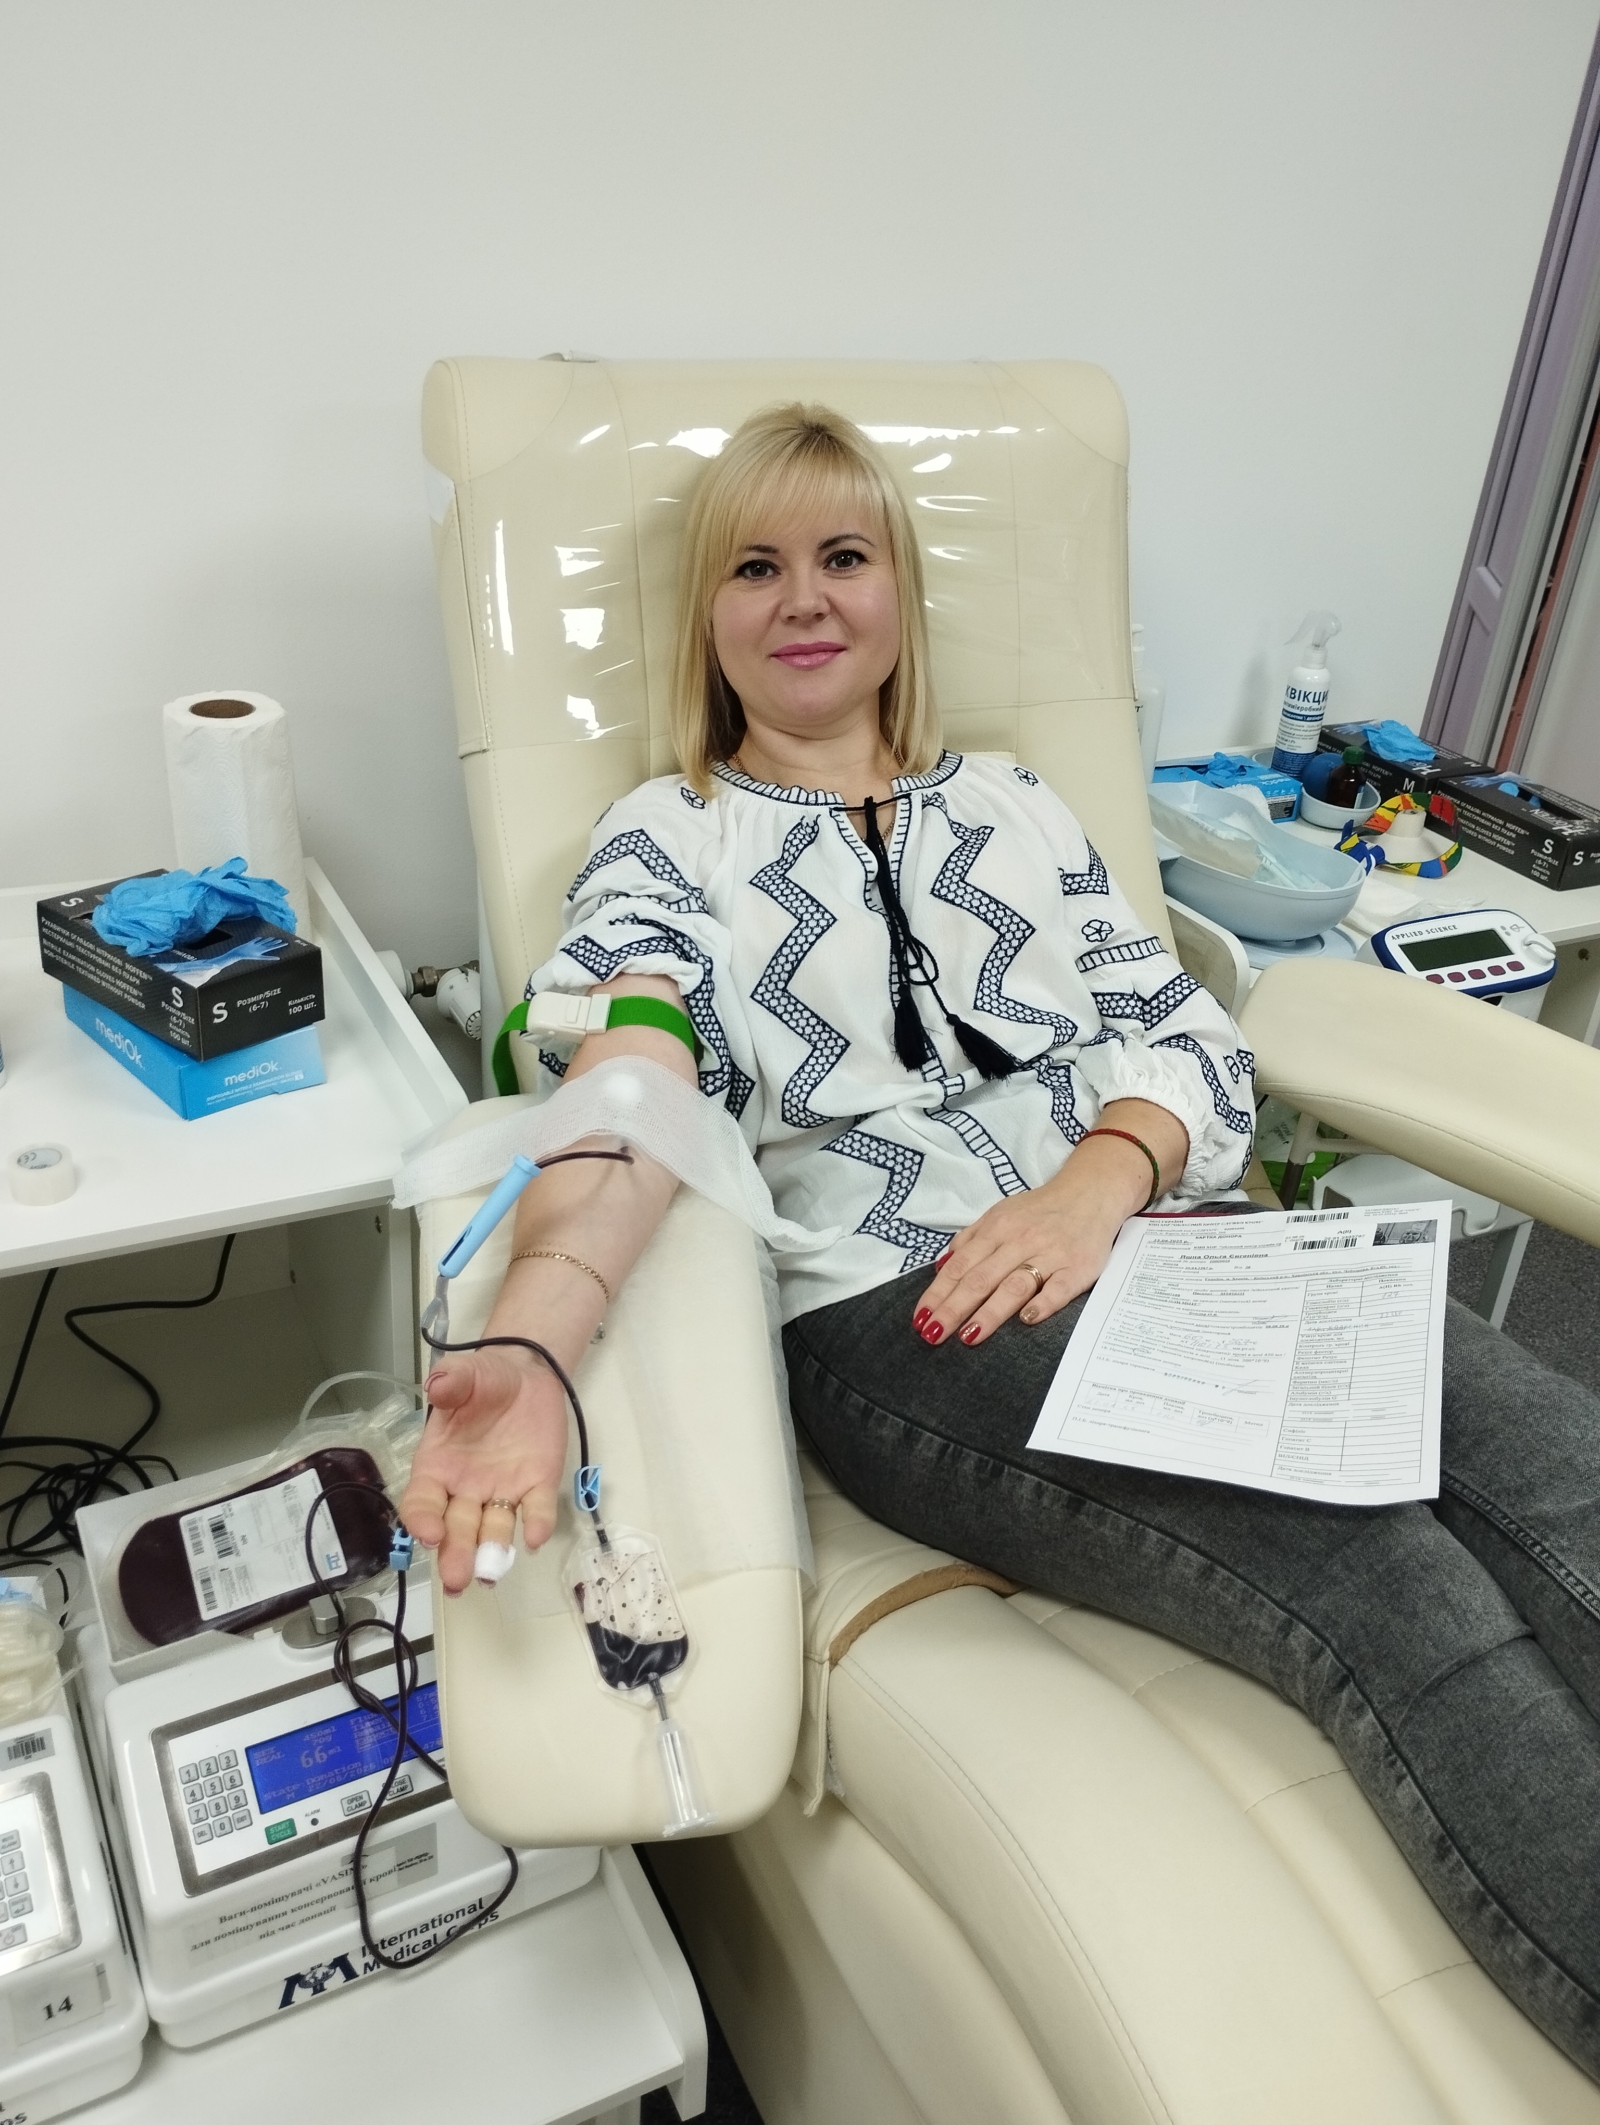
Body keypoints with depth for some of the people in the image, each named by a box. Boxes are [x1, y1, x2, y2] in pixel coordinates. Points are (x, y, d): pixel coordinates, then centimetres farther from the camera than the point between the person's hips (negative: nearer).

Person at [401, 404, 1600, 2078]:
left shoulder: (1010, 807, 24)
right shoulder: (665, 842, 13)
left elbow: (1195, 1041, 14)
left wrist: (1099, 1180, -11)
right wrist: (529, 1347, -29)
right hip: (898, 1311, -4)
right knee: (1384, 1586, -28)